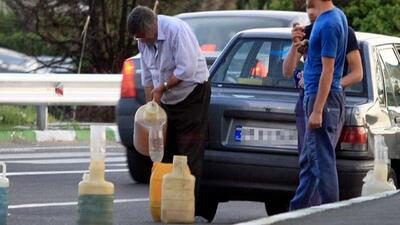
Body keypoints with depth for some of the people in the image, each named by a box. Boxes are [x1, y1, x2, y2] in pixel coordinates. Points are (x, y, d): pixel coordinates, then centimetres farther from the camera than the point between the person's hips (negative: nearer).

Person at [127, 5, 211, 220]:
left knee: (189, 156, -9)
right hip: (167, 101, 8)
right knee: (166, 153, 4)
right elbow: (147, 77, 11)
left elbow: (187, 69, -25)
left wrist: (162, 88, -16)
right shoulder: (144, 42, 4)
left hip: (192, 96, -8)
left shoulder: (176, 30, -21)